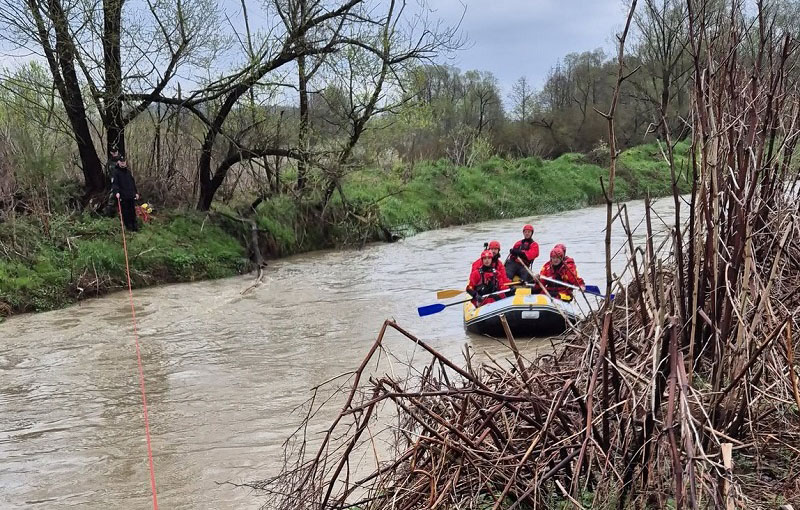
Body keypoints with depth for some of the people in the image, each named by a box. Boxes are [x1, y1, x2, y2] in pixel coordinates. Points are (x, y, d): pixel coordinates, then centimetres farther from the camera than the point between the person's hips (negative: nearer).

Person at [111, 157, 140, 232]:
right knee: (125, 211, 0)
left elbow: (133, 182, 22)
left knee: (133, 211, 10)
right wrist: (116, 192, -30)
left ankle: (134, 225, 19)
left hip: (132, 195, 5)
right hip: (123, 196, -5)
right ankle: (128, 226, 9)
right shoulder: (116, 172, -6)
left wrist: (136, 192, 21)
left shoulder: (128, 171, 14)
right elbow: (114, 183, -14)